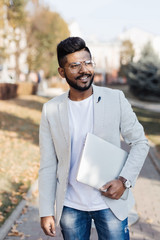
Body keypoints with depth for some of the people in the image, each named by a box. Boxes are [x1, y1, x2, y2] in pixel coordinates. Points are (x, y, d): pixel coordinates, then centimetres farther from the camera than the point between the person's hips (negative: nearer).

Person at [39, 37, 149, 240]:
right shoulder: (51, 110, -4)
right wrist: (46, 212, -2)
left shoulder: (116, 99, -6)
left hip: (111, 202, 0)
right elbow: (48, 165, -1)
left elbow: (140, 142, 0)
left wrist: (124, 180, -12)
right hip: (70, 207, 1)